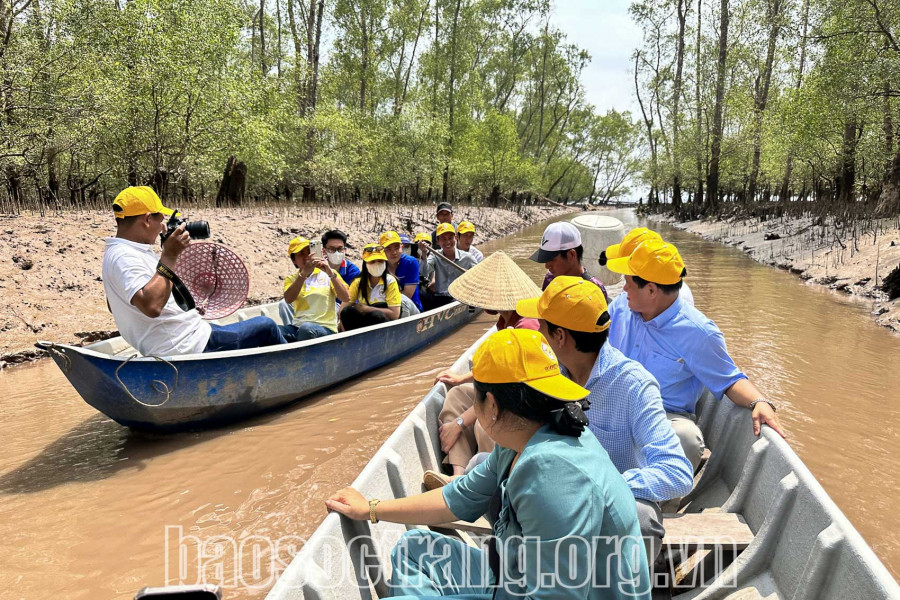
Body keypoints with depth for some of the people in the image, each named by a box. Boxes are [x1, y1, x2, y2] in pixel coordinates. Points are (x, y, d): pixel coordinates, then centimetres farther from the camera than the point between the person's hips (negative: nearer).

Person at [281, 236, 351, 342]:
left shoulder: (327, 274, 11)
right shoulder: (292, 278, 17)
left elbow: (346, 298, -5)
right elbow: (288, 299, -7)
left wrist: (330, 273, -15)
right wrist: (304, 273, -16)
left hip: (325, 328, -2)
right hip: (297, 327, 2)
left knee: (306, 328, -37)